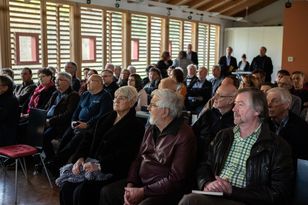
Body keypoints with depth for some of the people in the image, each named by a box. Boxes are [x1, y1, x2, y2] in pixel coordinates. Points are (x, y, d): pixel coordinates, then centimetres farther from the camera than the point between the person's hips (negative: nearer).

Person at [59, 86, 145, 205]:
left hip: (111, 170, -6)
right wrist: (80, 158, -3)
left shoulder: (136, 127, -4)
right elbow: (89, 138, 13)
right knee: (66, 188, -15)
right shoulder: (106, 118, 18)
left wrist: (99, 166, -23)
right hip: (91, 164, 6)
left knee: (81, 192, -25)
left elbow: (124, 155, -15)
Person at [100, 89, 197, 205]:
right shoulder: (151, 129, 9)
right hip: (140, 182, 7)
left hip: (164, 191, -7)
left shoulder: (184, 136, -17)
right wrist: (130, 185, -4)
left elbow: (175, 179, -20)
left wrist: (142, 191, -18)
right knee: (106, 192, -2)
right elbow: (138, 159, 11)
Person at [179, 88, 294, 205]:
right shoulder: (223, 136, 15)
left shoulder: (278, 147, -3)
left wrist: (232, 190, -15)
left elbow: (279, 195, -8)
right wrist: (207, 183, -8)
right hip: (213, 196, 6)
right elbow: (205, 167, 15)